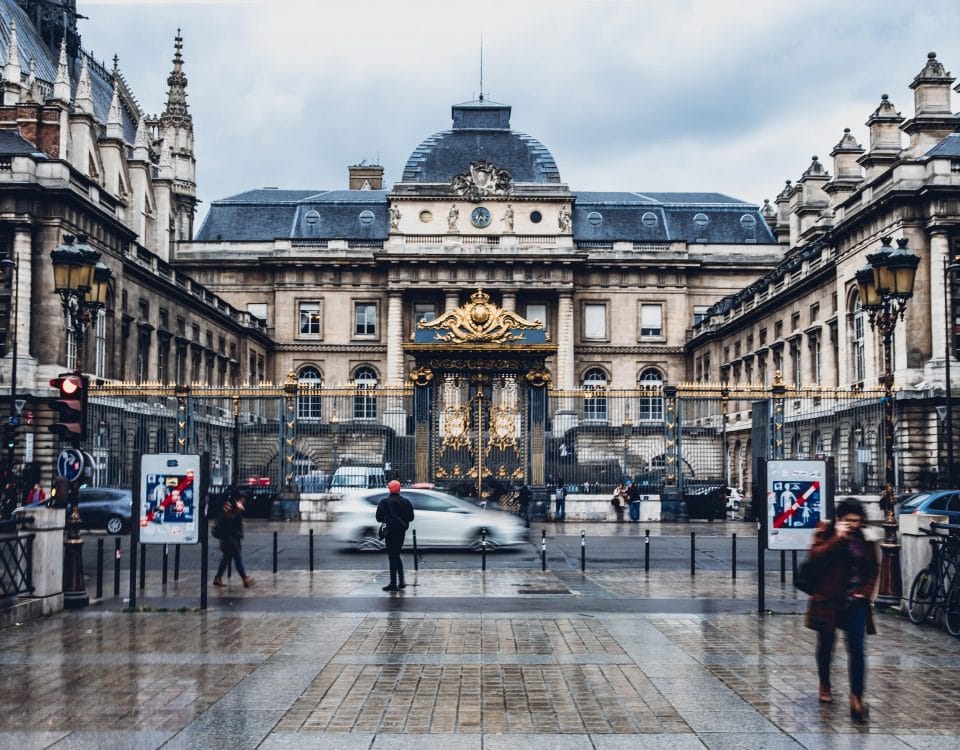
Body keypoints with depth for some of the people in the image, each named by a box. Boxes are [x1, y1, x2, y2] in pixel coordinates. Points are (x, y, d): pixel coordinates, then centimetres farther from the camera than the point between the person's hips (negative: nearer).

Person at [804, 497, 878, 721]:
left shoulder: (865, 537, 5)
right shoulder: (826, 532, -5)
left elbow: (872, 568, 14)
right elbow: (815, 557, -19)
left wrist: (865, 591, 1)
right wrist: (838, 538, -23)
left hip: (855, 601, 2)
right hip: (828, 599, -2)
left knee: (857, 648, -7)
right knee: (826, 643, 13)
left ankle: (856, 697, -8)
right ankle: (824, 685, 35)